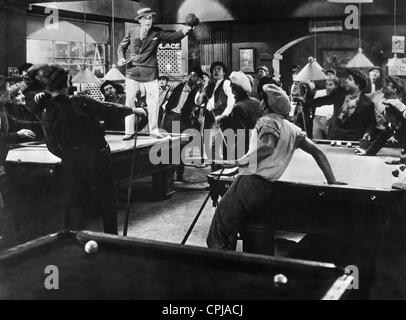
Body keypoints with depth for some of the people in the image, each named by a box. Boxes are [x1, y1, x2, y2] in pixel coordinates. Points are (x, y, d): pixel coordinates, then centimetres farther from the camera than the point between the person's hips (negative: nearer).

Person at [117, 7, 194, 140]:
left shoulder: (157, 33, 1)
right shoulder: (131, 32, 3)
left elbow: (172, 37, -8)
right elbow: (122, 46, 14)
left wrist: (184, 31, -25)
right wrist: (121, 57, -3)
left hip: (150, 72, 0)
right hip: (133, 71, 0)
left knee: (154, 100, -1)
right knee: (129, 100, 2)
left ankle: (154, 129, 15)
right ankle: (129, 132, 10)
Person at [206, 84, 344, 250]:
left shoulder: (267, 121, -3)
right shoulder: (293, 129, 18)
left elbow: (268, 148, -22)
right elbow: (316, 151, 16)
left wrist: (240, 162, -17)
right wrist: (332, 181, 18)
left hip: (251, 183, -8)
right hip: (268, 190, 8)